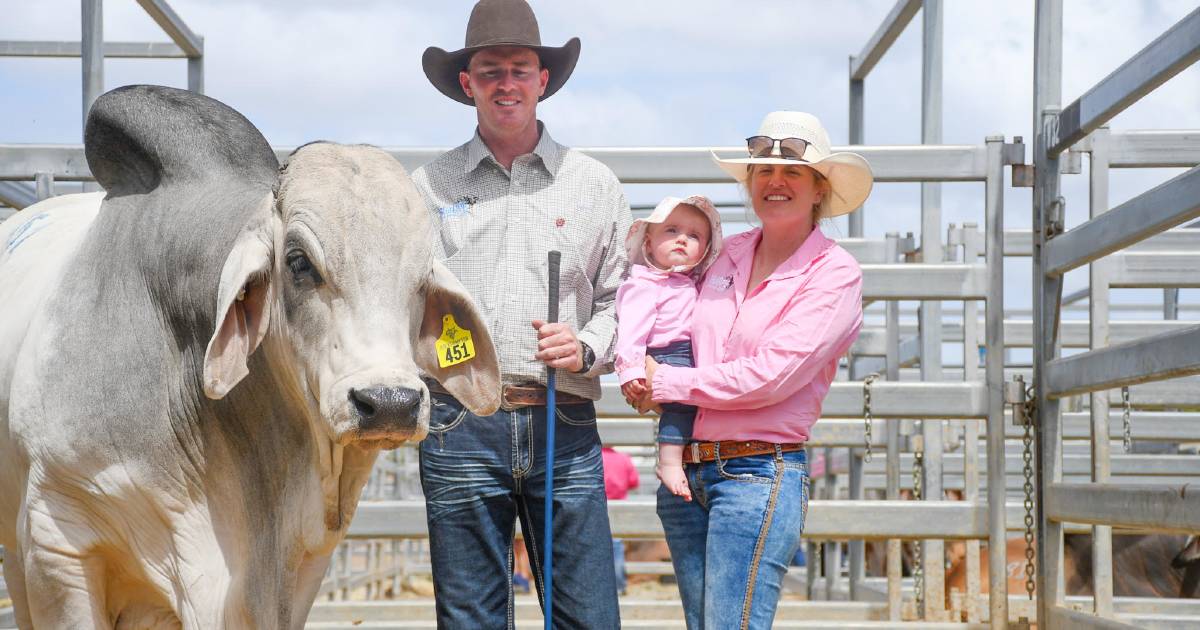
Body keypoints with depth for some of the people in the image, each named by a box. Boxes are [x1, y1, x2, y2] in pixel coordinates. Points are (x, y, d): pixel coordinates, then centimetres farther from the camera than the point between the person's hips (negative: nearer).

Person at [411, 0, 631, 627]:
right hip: (458, 427, 0)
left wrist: (586, 348, -7)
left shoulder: (594, 184, 12)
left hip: (566, 432, 0)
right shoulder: (428, 187, 11)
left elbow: (623, 298, 12)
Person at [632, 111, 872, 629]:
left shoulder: (834, 273, -5)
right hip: (685, 470, 6)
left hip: (758, 474, -6)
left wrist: (663, 383, -8)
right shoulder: (730, 253, 11)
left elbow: (769, 376, -14)